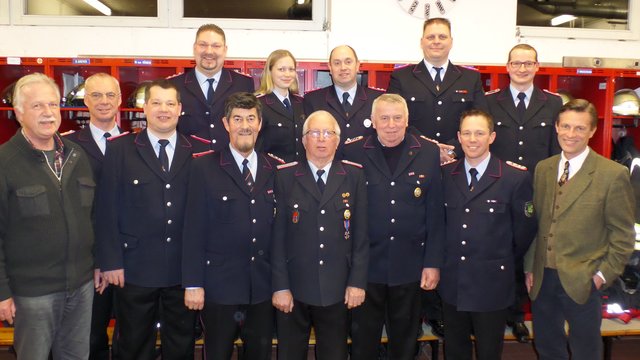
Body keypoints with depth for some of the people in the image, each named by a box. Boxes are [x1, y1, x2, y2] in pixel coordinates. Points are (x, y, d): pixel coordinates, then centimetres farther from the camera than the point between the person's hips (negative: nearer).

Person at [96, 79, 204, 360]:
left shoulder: (196, 152, 3)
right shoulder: (120, 149, -1)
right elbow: (107, 209, -3)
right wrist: (111, 262, -7)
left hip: (184, 269, 1)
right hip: (135, 268, -1)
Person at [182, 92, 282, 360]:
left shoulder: (274, 169, 5)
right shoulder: (204, 167, -5)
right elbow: (194, 230, -7)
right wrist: (193, 284, -9)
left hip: (264, 287, 3)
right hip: (220, 286, -3)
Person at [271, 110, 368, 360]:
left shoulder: (354, 175, 3)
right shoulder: (285, 176, -1)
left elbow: (361, 233, 2)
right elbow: (277, 235, -3)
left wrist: (357, 282, -2)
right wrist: (280, 286, -6)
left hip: (338, 290, 1)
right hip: (294, 288, -1)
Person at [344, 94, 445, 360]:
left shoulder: (428, 152, 0)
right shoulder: (353, 153, -4)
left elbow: (436, 213, 0)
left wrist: (433, 262, -1)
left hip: (410, 266, 1)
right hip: (366, 265, -1)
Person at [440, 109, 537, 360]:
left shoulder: (516, 177, -10)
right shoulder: (445, 174, 0)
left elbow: (525, 229, -2)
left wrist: (504, 262, 7)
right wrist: (449, 260, 5)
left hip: (492, 284, -3)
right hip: (452, 283, 3)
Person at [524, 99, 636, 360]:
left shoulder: (613, 174, -9)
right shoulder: (542, 169, 5)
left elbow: (623, 236, -6)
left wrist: (603, 274, -9)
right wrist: (530, 267, 7)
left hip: (582, 281, -4)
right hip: (542, 278, 4)